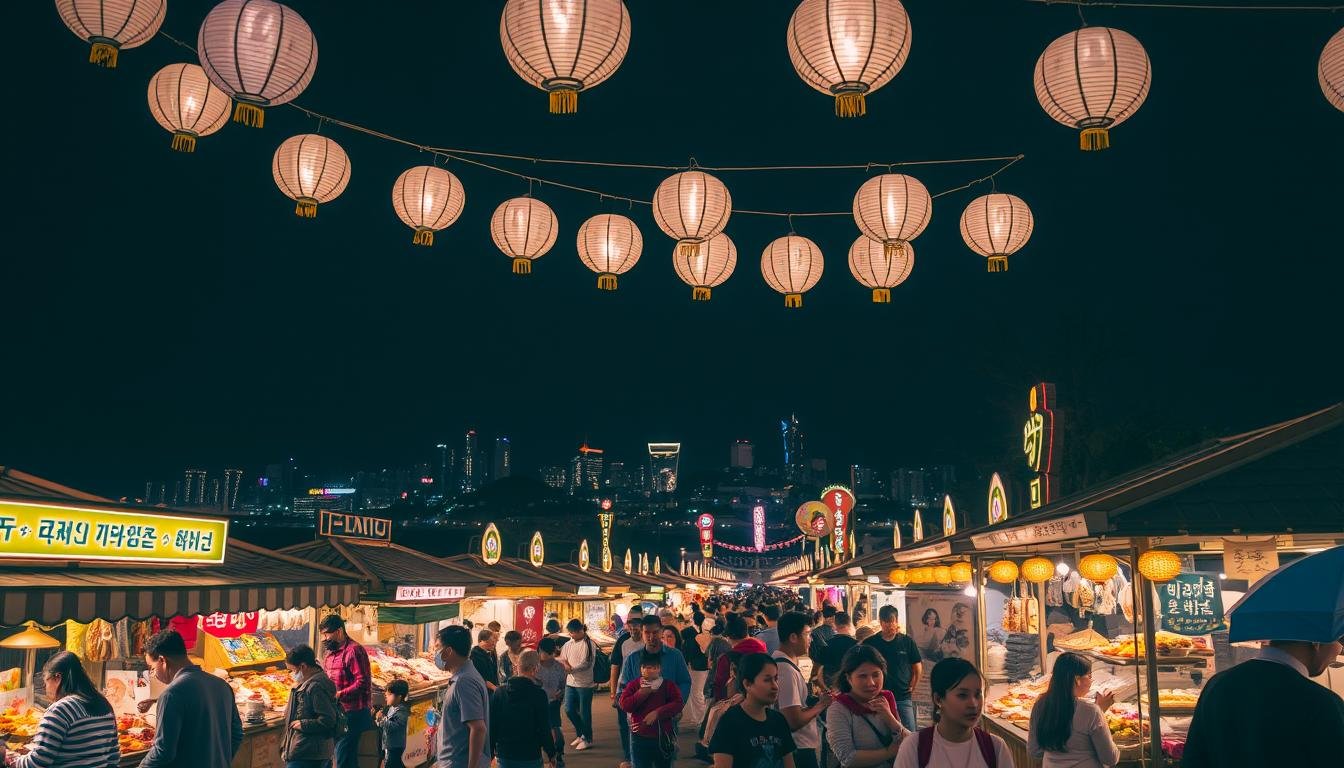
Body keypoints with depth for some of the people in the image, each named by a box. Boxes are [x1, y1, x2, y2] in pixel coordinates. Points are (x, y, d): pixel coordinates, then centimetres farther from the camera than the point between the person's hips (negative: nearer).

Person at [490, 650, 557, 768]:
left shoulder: (499, 691, -1)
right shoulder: (538, 694, -14)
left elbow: (491, 725, 4)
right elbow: (544, 729, -11)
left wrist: (491, 752, 15)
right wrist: (551, 753, 3)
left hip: (503, 755, 4)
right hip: (530, 756, -4)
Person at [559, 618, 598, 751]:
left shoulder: (589, 644, -12)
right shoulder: (568, 644, 8)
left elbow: (586, 664, -16)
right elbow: (562, 658, 10)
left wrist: (571, 669, -21)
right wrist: (565, 664, -11)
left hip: (585, 683, -6)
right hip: (570, 682, 6)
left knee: (584, 711, 2)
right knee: (569, 709, 8)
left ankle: (587, 739, 18)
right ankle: (580, 734, 28)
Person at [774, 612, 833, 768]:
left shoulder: (777, 660, 7)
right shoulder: (786, 670, -23)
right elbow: (794, 721, -27)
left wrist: (815, 699, 6)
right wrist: (821, 704, -13)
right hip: (800, 749, -10)